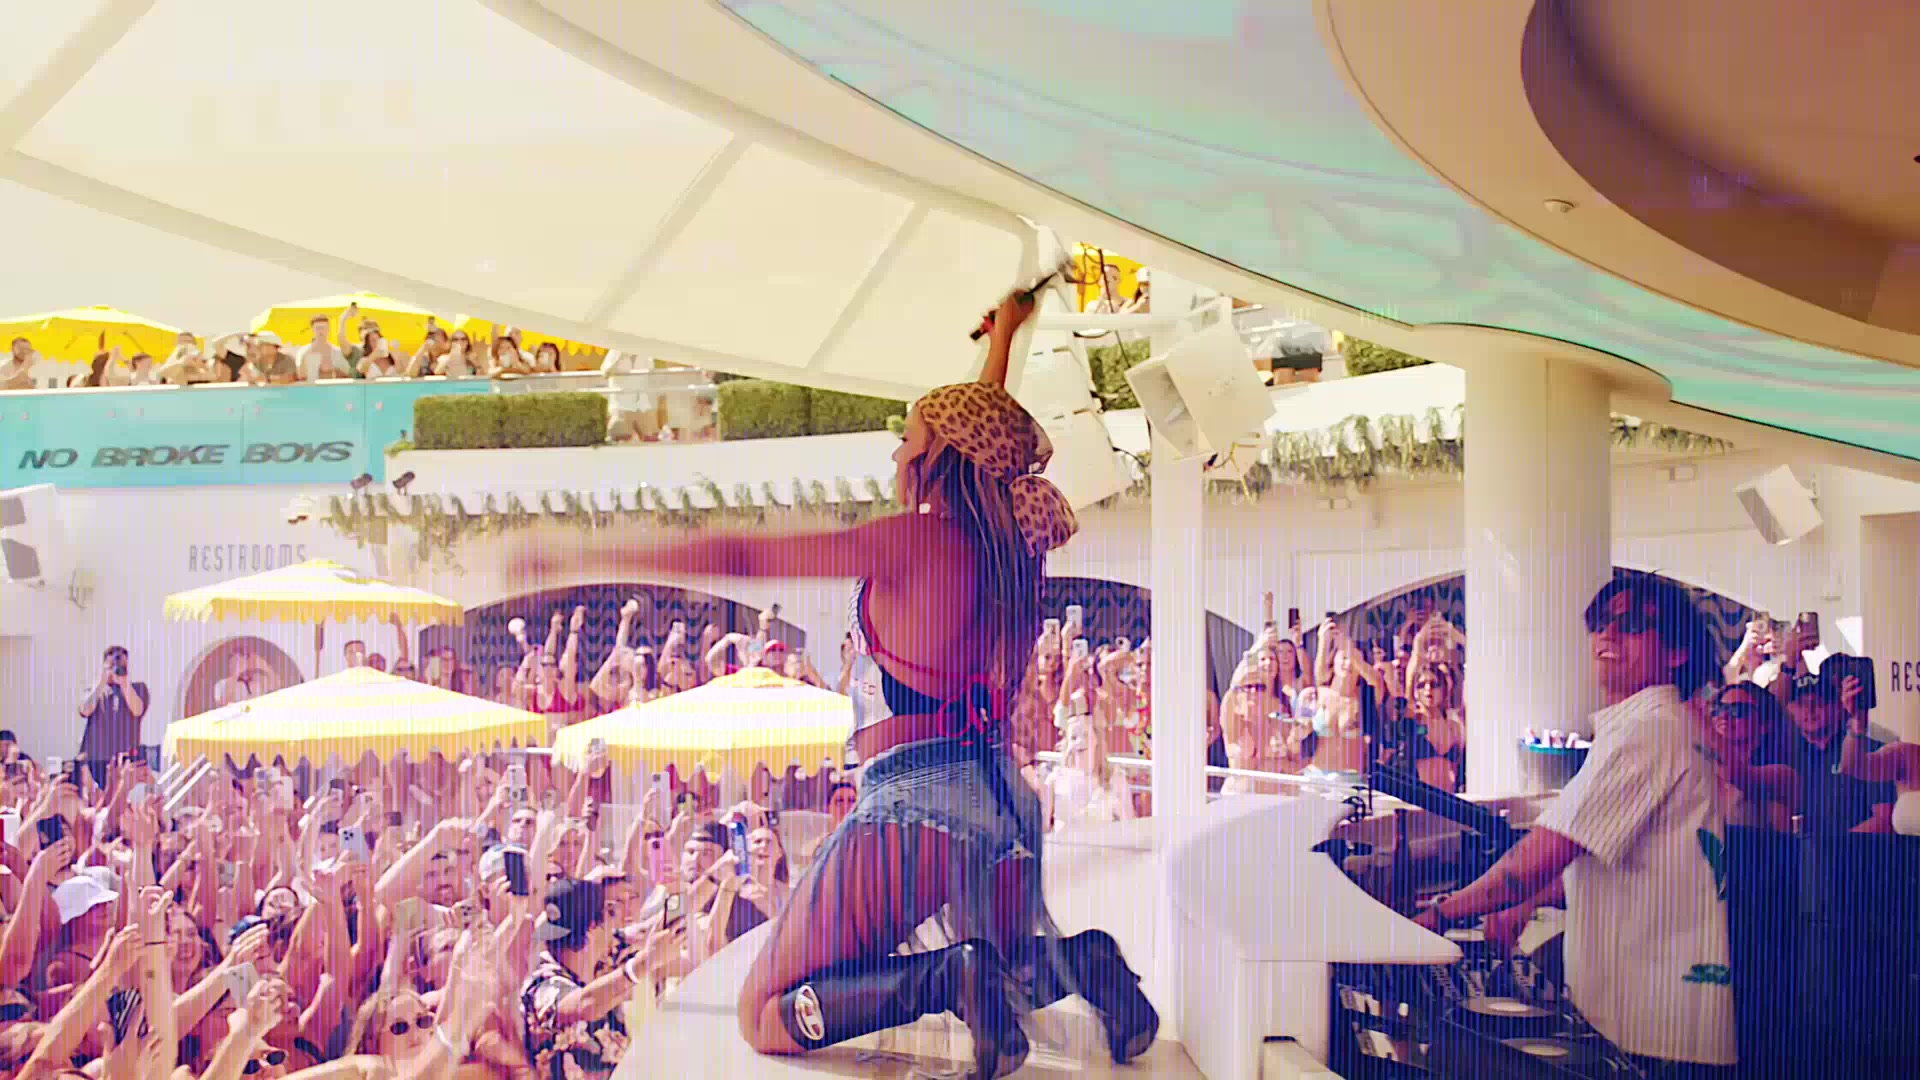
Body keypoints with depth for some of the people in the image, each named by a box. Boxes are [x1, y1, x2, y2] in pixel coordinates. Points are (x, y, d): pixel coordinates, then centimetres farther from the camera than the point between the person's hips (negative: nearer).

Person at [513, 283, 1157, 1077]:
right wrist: (1003, 335, 47)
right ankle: (1072, 961, 0)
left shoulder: (913, 540, -9)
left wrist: (583, 555, -3)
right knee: (1008, 969, 36)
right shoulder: (1010, 544, 10)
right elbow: (985, 438, 32)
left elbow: (743, 556, -8)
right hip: (1007, 802, 7)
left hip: (914, 799, -7)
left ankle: (951, 979, -21)